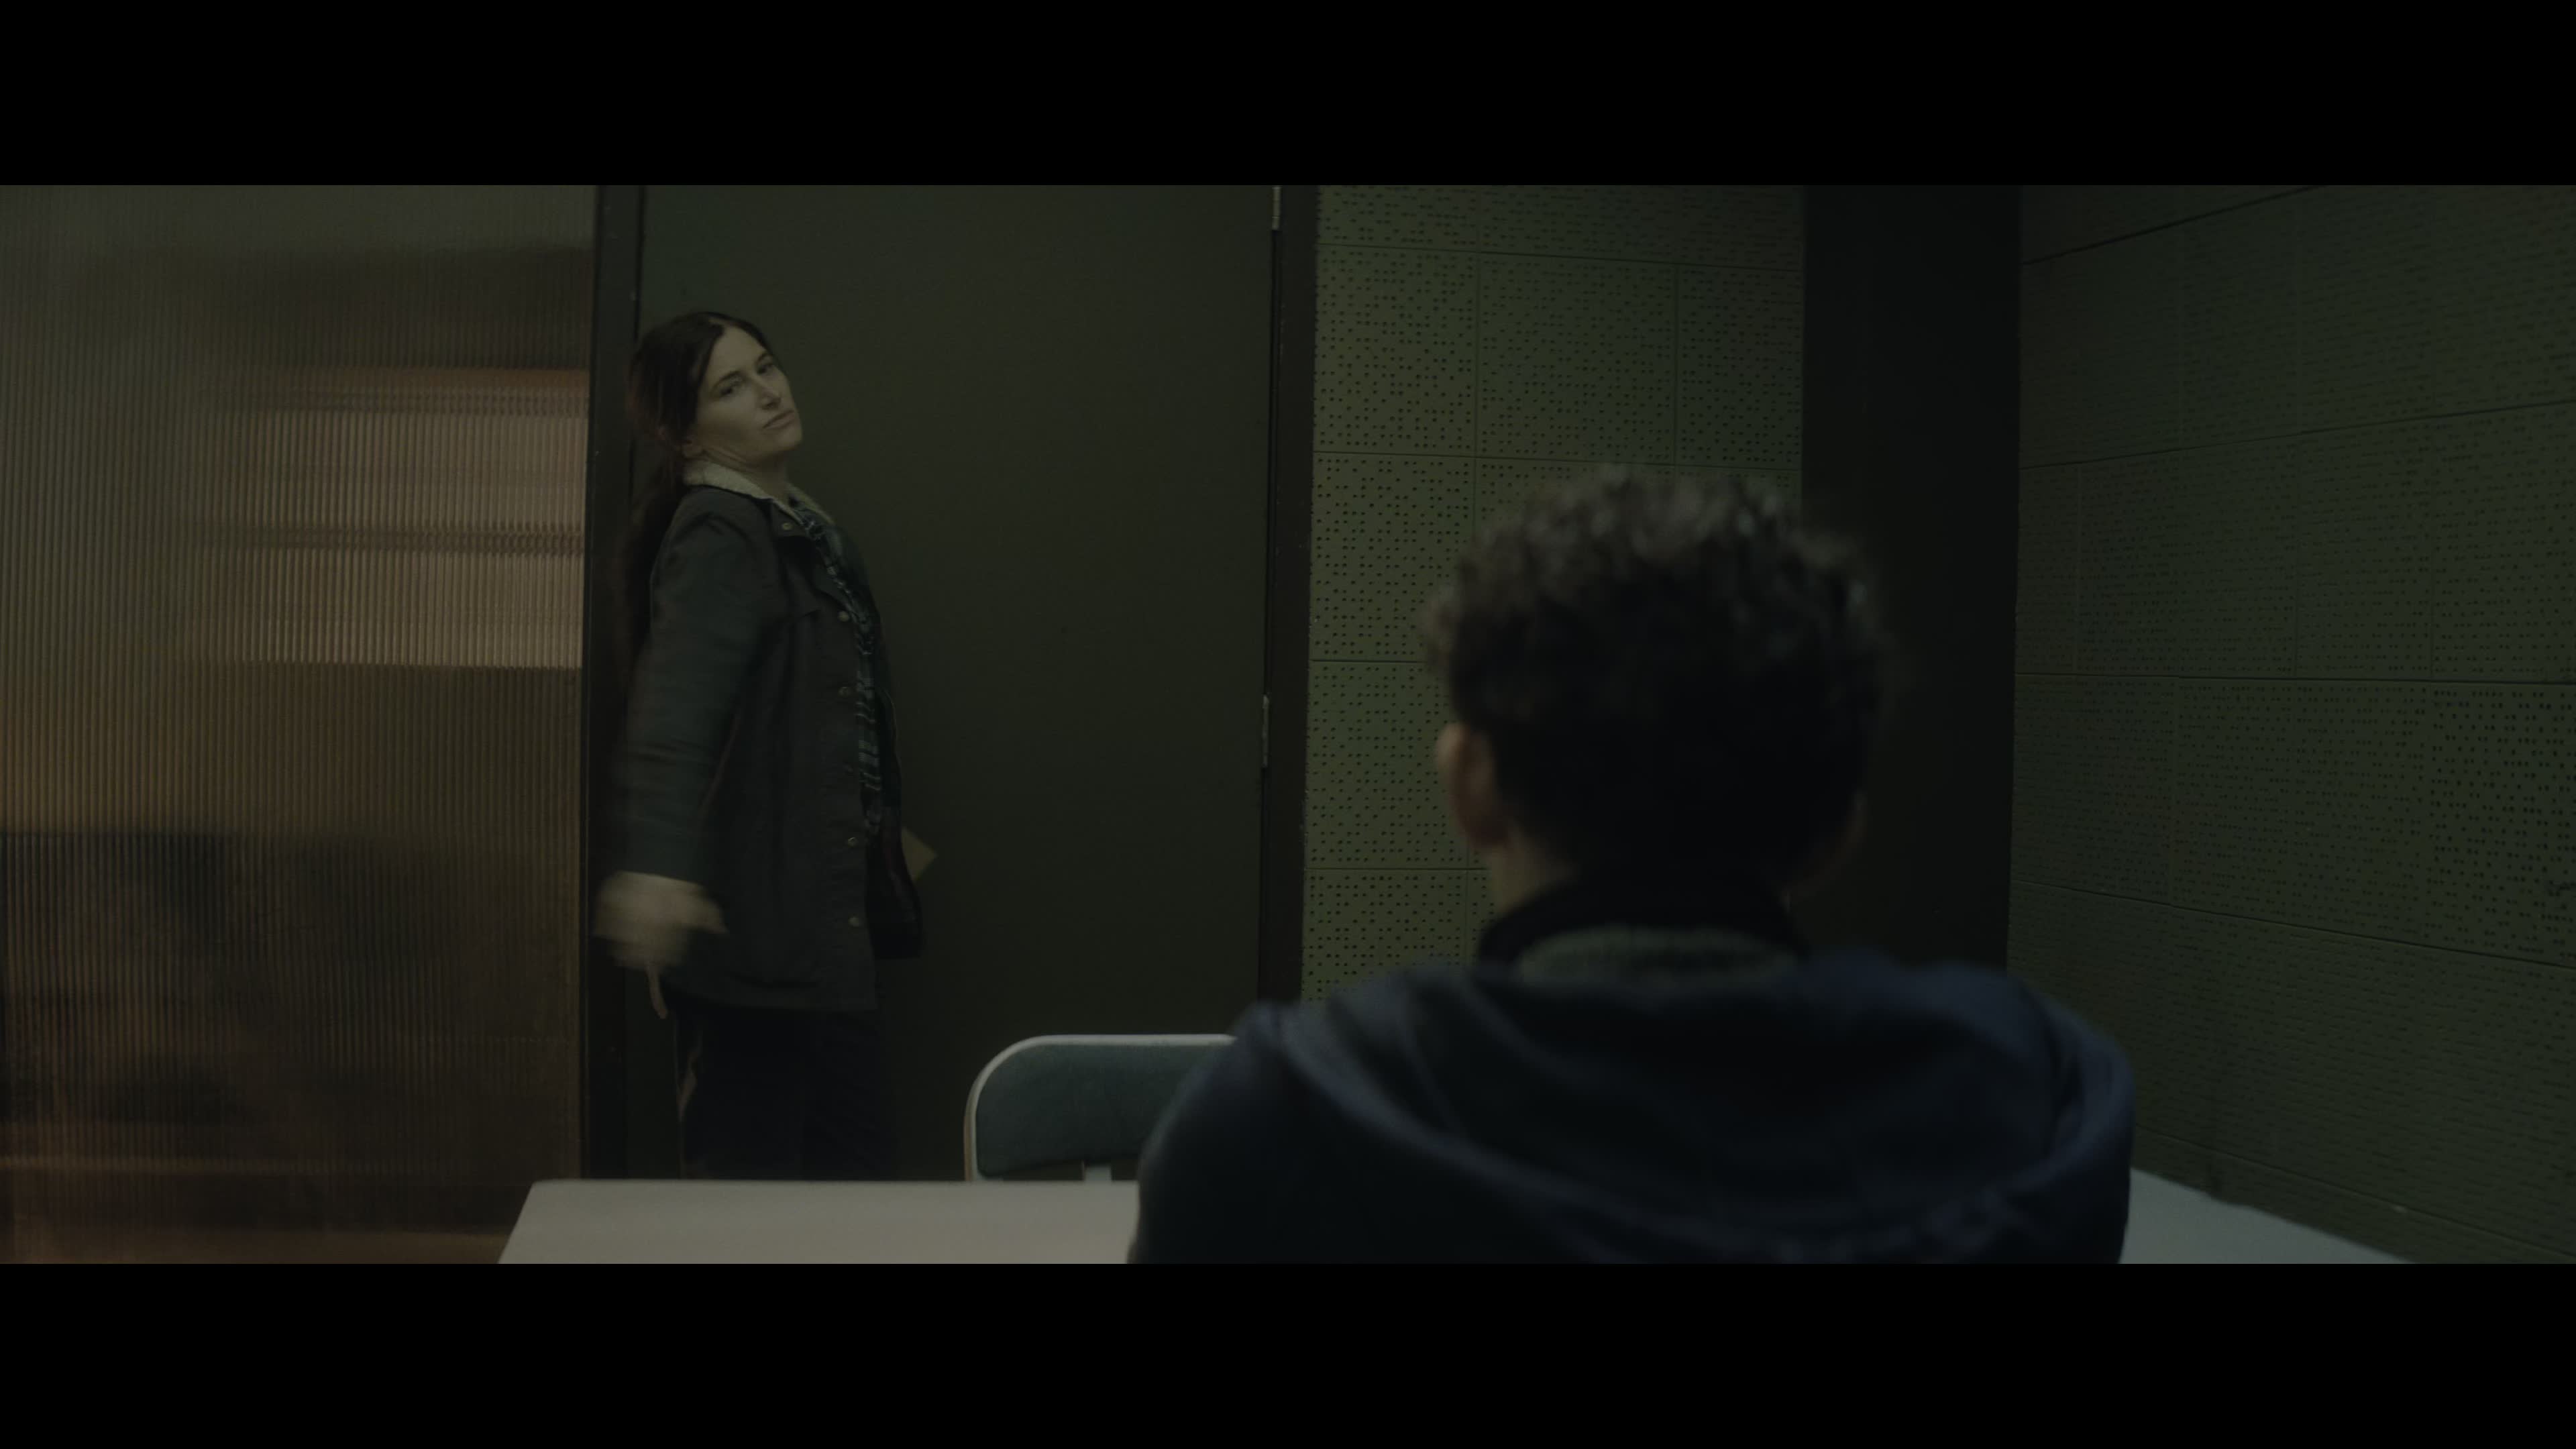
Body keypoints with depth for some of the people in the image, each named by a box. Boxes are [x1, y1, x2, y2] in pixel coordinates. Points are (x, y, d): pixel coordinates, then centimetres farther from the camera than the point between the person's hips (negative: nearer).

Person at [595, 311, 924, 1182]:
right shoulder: (716, 539, -16)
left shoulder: (795, 523, 14)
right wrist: (655, 862, -46)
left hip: (824, 906, 10)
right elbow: (675, 705, -32)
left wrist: (884, 831, 37)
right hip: (761, 920, -10)